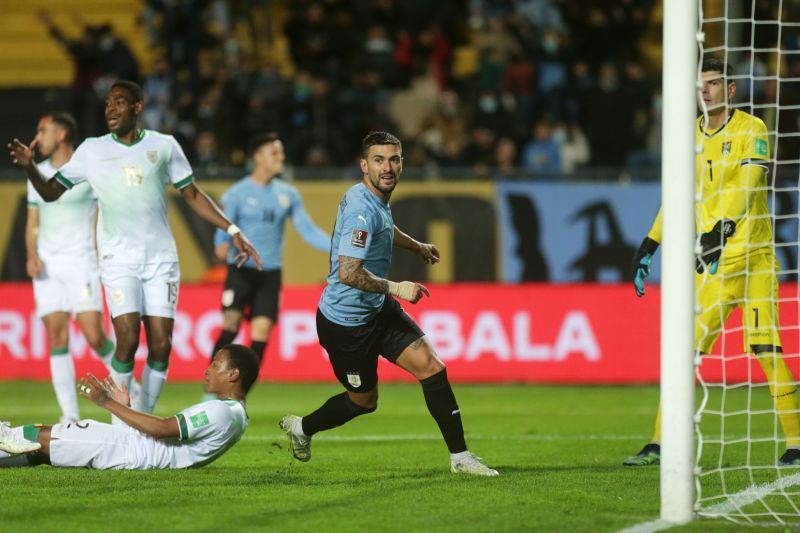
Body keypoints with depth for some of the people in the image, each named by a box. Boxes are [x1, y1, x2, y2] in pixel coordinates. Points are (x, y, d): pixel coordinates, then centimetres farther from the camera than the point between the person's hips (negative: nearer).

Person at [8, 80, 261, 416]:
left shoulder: (163, 146, 5)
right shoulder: (92, 150, 5)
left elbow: (192, 195, 12)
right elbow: (51, 192, 6)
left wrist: (233, 231, 6)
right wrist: (29, 167, -13)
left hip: (161, 259, 1)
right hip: (118, 259, -1)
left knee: (161, 346, -6)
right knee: (127, 340, -17)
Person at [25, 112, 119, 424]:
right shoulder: (38, 174, 12)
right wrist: (32, 256, 0)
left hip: (81, 261, -4)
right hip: (47, 266, 4)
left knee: (94, 336, -13)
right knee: (57, 337, -4)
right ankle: (70, 415, -3)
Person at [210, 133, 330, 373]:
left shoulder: (288, 194, 9)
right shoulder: (237, 193, -3)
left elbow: (308, 231, 11)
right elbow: (224, 228, -9)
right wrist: (222, 245, -33)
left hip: (270, 273, 4)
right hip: (241, 270, -4)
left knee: (261, 334, -3)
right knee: (230, 327, -14)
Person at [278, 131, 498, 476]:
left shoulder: (377, 200, 3)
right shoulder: (362, 209, -28)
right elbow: (348, 273, -35)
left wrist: (416, 246, 39)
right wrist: (395, 288, -28)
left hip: (378, 310, 8)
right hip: (346, 321, -8)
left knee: (431, 368, -6)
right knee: (363, 401, 10)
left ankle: (459, 457, -1)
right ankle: (302, 427, 37)